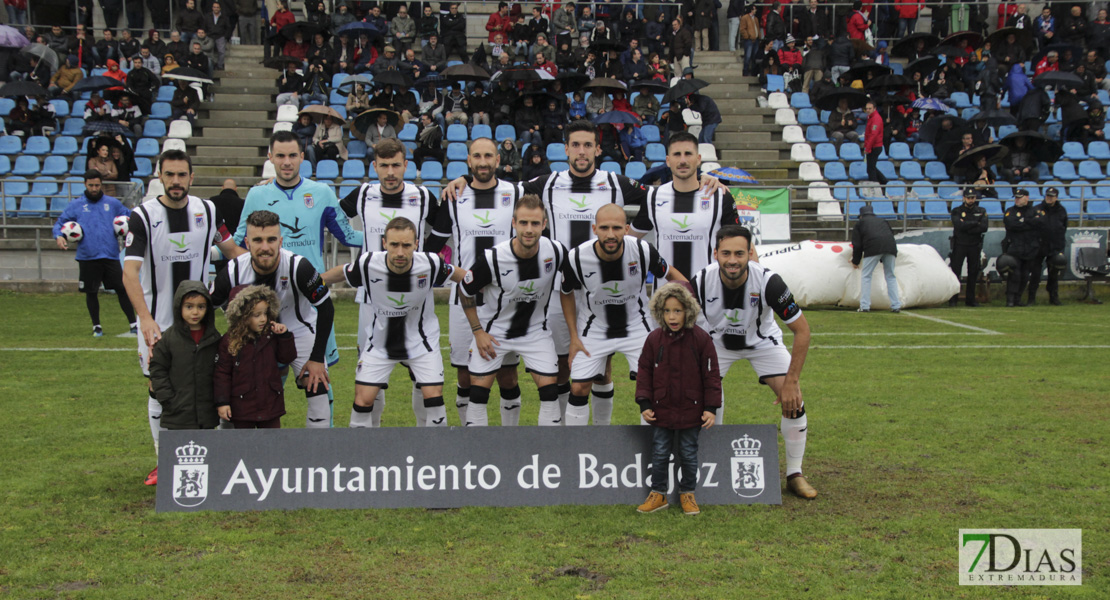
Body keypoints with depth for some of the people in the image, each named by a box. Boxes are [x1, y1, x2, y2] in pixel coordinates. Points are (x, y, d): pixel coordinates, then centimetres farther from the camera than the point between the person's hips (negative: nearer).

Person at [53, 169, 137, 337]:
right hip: (87, 257, 0)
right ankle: (96, 326, 21)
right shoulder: (75, 205, 7)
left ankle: (133, 324, 5)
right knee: (91, 292, 7)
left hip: (110, 255, 0)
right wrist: (58, 236, -9)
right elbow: (60, 222, 11)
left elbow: (129, 216, 19)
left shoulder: (112, 203, 10)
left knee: (122, 289, -3)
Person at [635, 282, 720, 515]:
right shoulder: (654, 339, -3)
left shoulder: (701, 338, -8)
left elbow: (711, 374, -4)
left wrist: (711, 408, -7)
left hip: (691, 411, -2)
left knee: (688, 454, 10)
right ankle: (658, 494, 21)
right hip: (661, 410, 2)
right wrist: (644, 404, -3)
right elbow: (644, 371, 4)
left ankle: (687, 494, 26)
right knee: (659, 454, 8)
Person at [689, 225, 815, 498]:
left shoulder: (768, 281, -34)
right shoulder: (701, 282, -30)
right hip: (717, 340, 1)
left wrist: (791, 382, -26)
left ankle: (795, 475, 4)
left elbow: (802, 329, -24)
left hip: (762, 341, -1)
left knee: (794, 401, -15)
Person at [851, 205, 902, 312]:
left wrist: (855, 261, 30)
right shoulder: (883, 222, 34)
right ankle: (896, 306, 7)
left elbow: (857, 244, 19)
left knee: (866, 276, 3)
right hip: (890, 247, 4)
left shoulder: (860, 223, 24)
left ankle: (865, 306, -5)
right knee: (891, 276, 12)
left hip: (873, 247, -4)